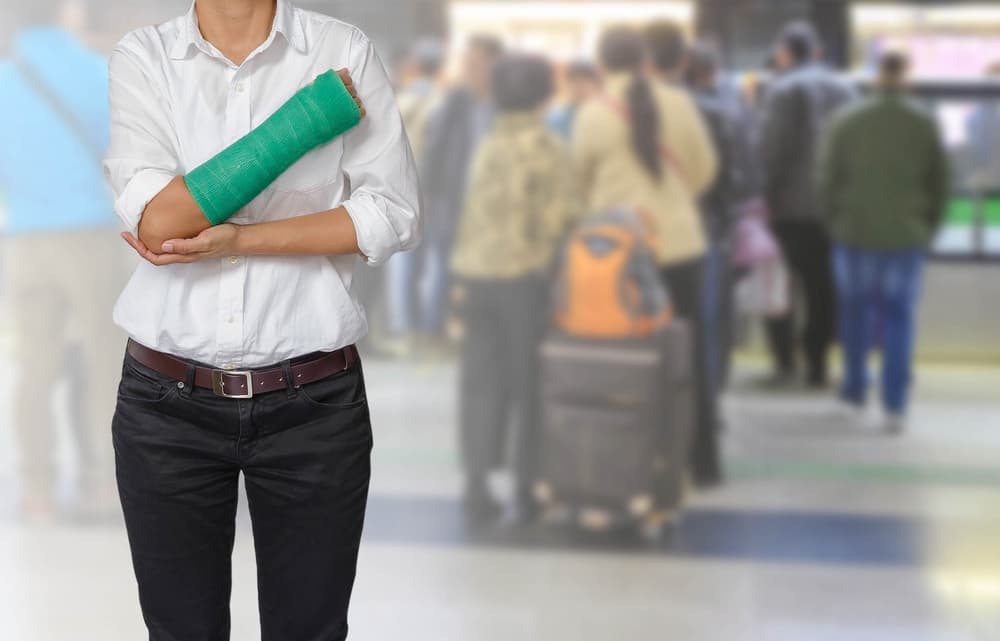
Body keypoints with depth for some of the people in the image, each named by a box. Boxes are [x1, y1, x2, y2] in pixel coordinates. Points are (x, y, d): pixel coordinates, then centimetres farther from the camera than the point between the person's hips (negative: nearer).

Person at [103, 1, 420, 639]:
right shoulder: (142, 59, 0)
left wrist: (239, 239, -16)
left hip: (314, 406, 0)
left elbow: (393, 215, -6)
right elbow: (157, 222, -14)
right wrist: (317, 109, -14)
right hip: (169, 406, 0)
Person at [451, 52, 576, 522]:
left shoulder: (488, 146, 7)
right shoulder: (550, 149, -5)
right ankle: (526, 484, 7)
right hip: (525, 273, -4)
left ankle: (476, 484, 6)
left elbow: (473, 214, 6)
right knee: (529, 382, 4)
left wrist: (462, 275, 10)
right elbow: (559, 218, -10)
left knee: (481, 381, 7)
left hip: (477, 273, 4)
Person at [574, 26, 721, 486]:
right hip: (680, 244, 2)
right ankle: (702, 463, 14)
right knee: (690, 356, 10)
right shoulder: (678, 103, -3)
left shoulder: (592, 115, -8)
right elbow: (704, 168, 7)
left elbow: (579, 180, 5)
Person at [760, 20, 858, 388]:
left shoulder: (784, 90, -8)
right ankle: (817, 364, 8)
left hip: (793, 206, -4)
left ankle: (784, 361, -1)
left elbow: (774, 149, -14)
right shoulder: (844, 91, 9)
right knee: (823, 287, 8)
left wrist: (766, 194, -7)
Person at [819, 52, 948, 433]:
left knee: (856, 312, 18)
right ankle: (895, 406, -4)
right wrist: (925, 229, 12)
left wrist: (836, 224, 12)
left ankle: (855, 387, 29)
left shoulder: (847, 123, -4)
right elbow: (940, 185, 1)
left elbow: (829, 180, -1)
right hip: (906, 238, 0)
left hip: (855, 234, 1)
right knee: (900, 319, 3)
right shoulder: (925, 126, -3)